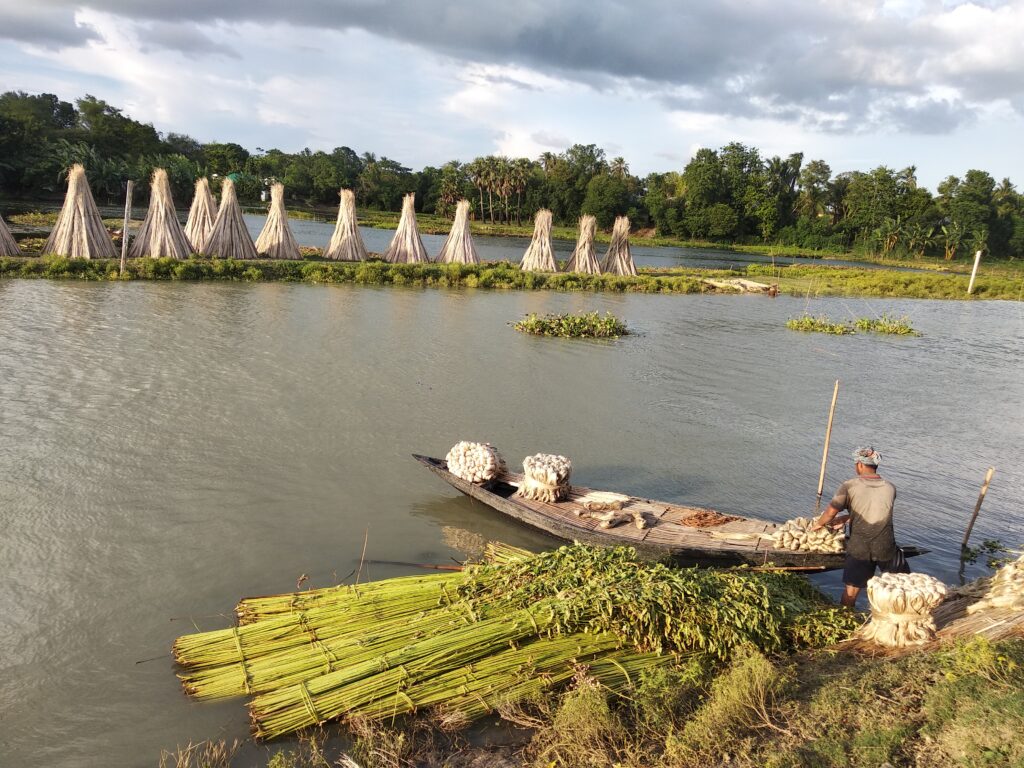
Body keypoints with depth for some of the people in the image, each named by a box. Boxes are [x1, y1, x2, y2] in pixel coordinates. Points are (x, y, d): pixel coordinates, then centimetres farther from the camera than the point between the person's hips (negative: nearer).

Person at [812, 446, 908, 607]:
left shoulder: (850, 486, -10)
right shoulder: (890, 488, 2)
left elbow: (831, 512, -14)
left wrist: (818, 524, 7)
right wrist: (844, 519, 18)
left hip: (859, 548, -2)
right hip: (886, 548, 2)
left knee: (851, 590, 8)